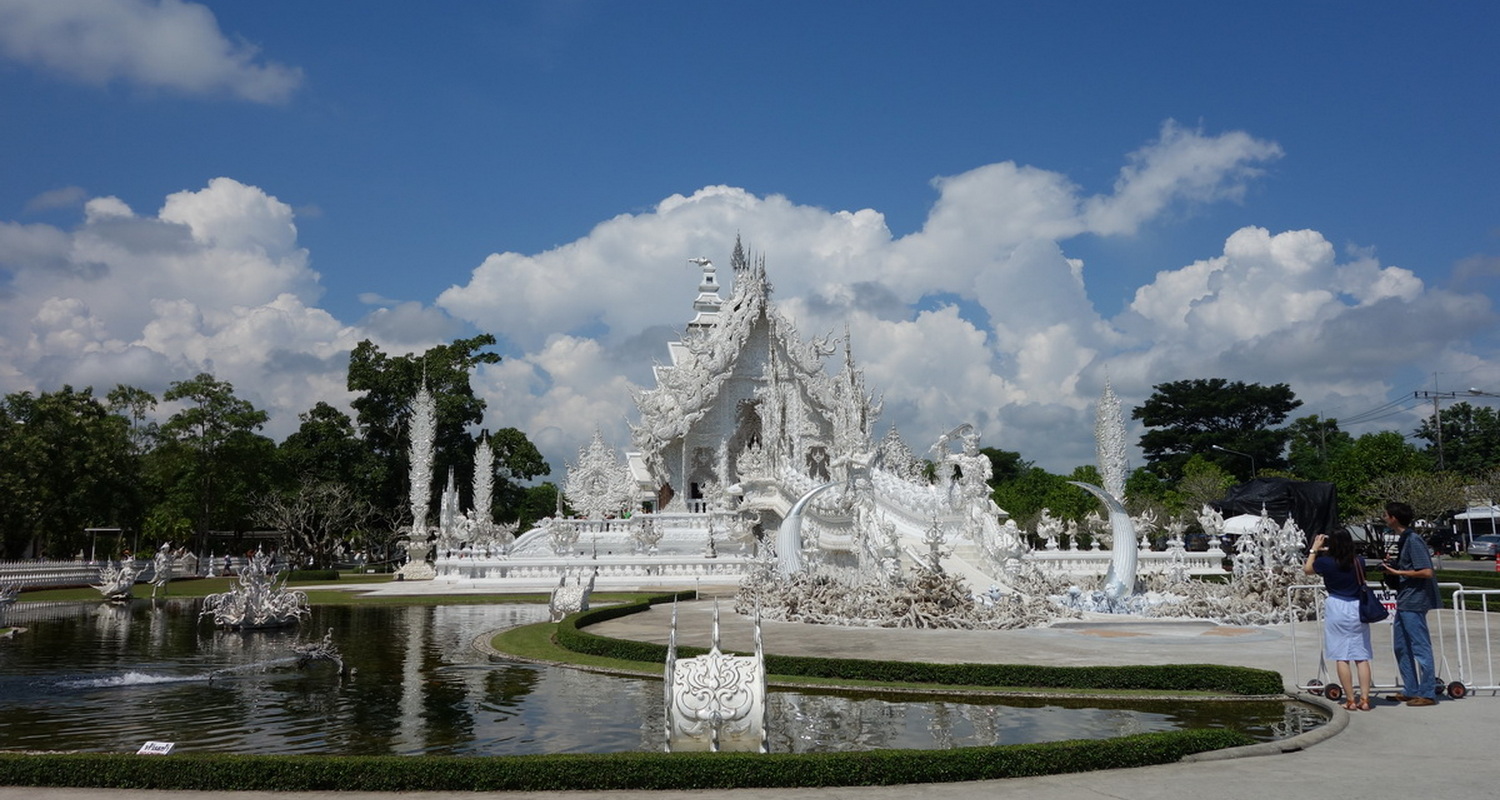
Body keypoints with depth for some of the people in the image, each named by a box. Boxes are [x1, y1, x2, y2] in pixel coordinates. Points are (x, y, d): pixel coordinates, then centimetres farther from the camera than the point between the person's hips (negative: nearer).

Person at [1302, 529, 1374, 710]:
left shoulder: (1326, 563, -10)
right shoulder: (1359, 563, -2)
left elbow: (1307, 569, 9)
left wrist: (1314, 549, 17)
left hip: (1337, 608, -3)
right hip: (1358, 608, 3)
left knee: (1342, 657, 2)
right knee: (1362, 657, 7)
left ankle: (1350, 700, 1)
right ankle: (1364, 699, 5)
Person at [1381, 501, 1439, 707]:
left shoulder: (1413, 541, -16)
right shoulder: (1404, 540, 13)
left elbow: (1426, 572, -21)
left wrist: (1397, 572, -17)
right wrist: (1392, 565, 7)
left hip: (1414, 601, -10)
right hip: (1405, 601, 11)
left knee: (1420, 647, -4)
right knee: (1401, 646, 14)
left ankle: (1427, 694, 2)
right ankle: (1411, 690, 21)